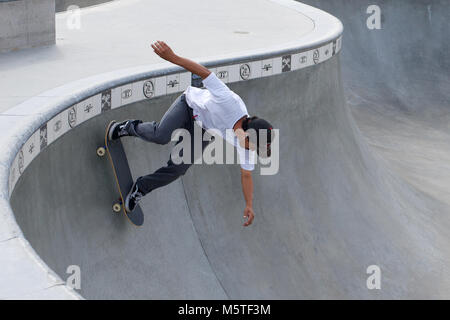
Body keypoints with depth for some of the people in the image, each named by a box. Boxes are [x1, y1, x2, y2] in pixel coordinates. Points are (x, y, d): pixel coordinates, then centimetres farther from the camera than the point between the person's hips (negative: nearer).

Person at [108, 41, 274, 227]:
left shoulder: (247, 142, -24)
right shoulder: (230, 102, -41)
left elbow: (246, 175, -8)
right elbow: (204, 73, -38)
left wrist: (249, 206, -13)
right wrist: (172, 57, -44)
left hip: (203, 131, 4)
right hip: (190, 105, -4)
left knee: (178, 169, -10)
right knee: (161, 135, -31)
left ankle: (141, 188, 14)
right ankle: (131, 128, 3)